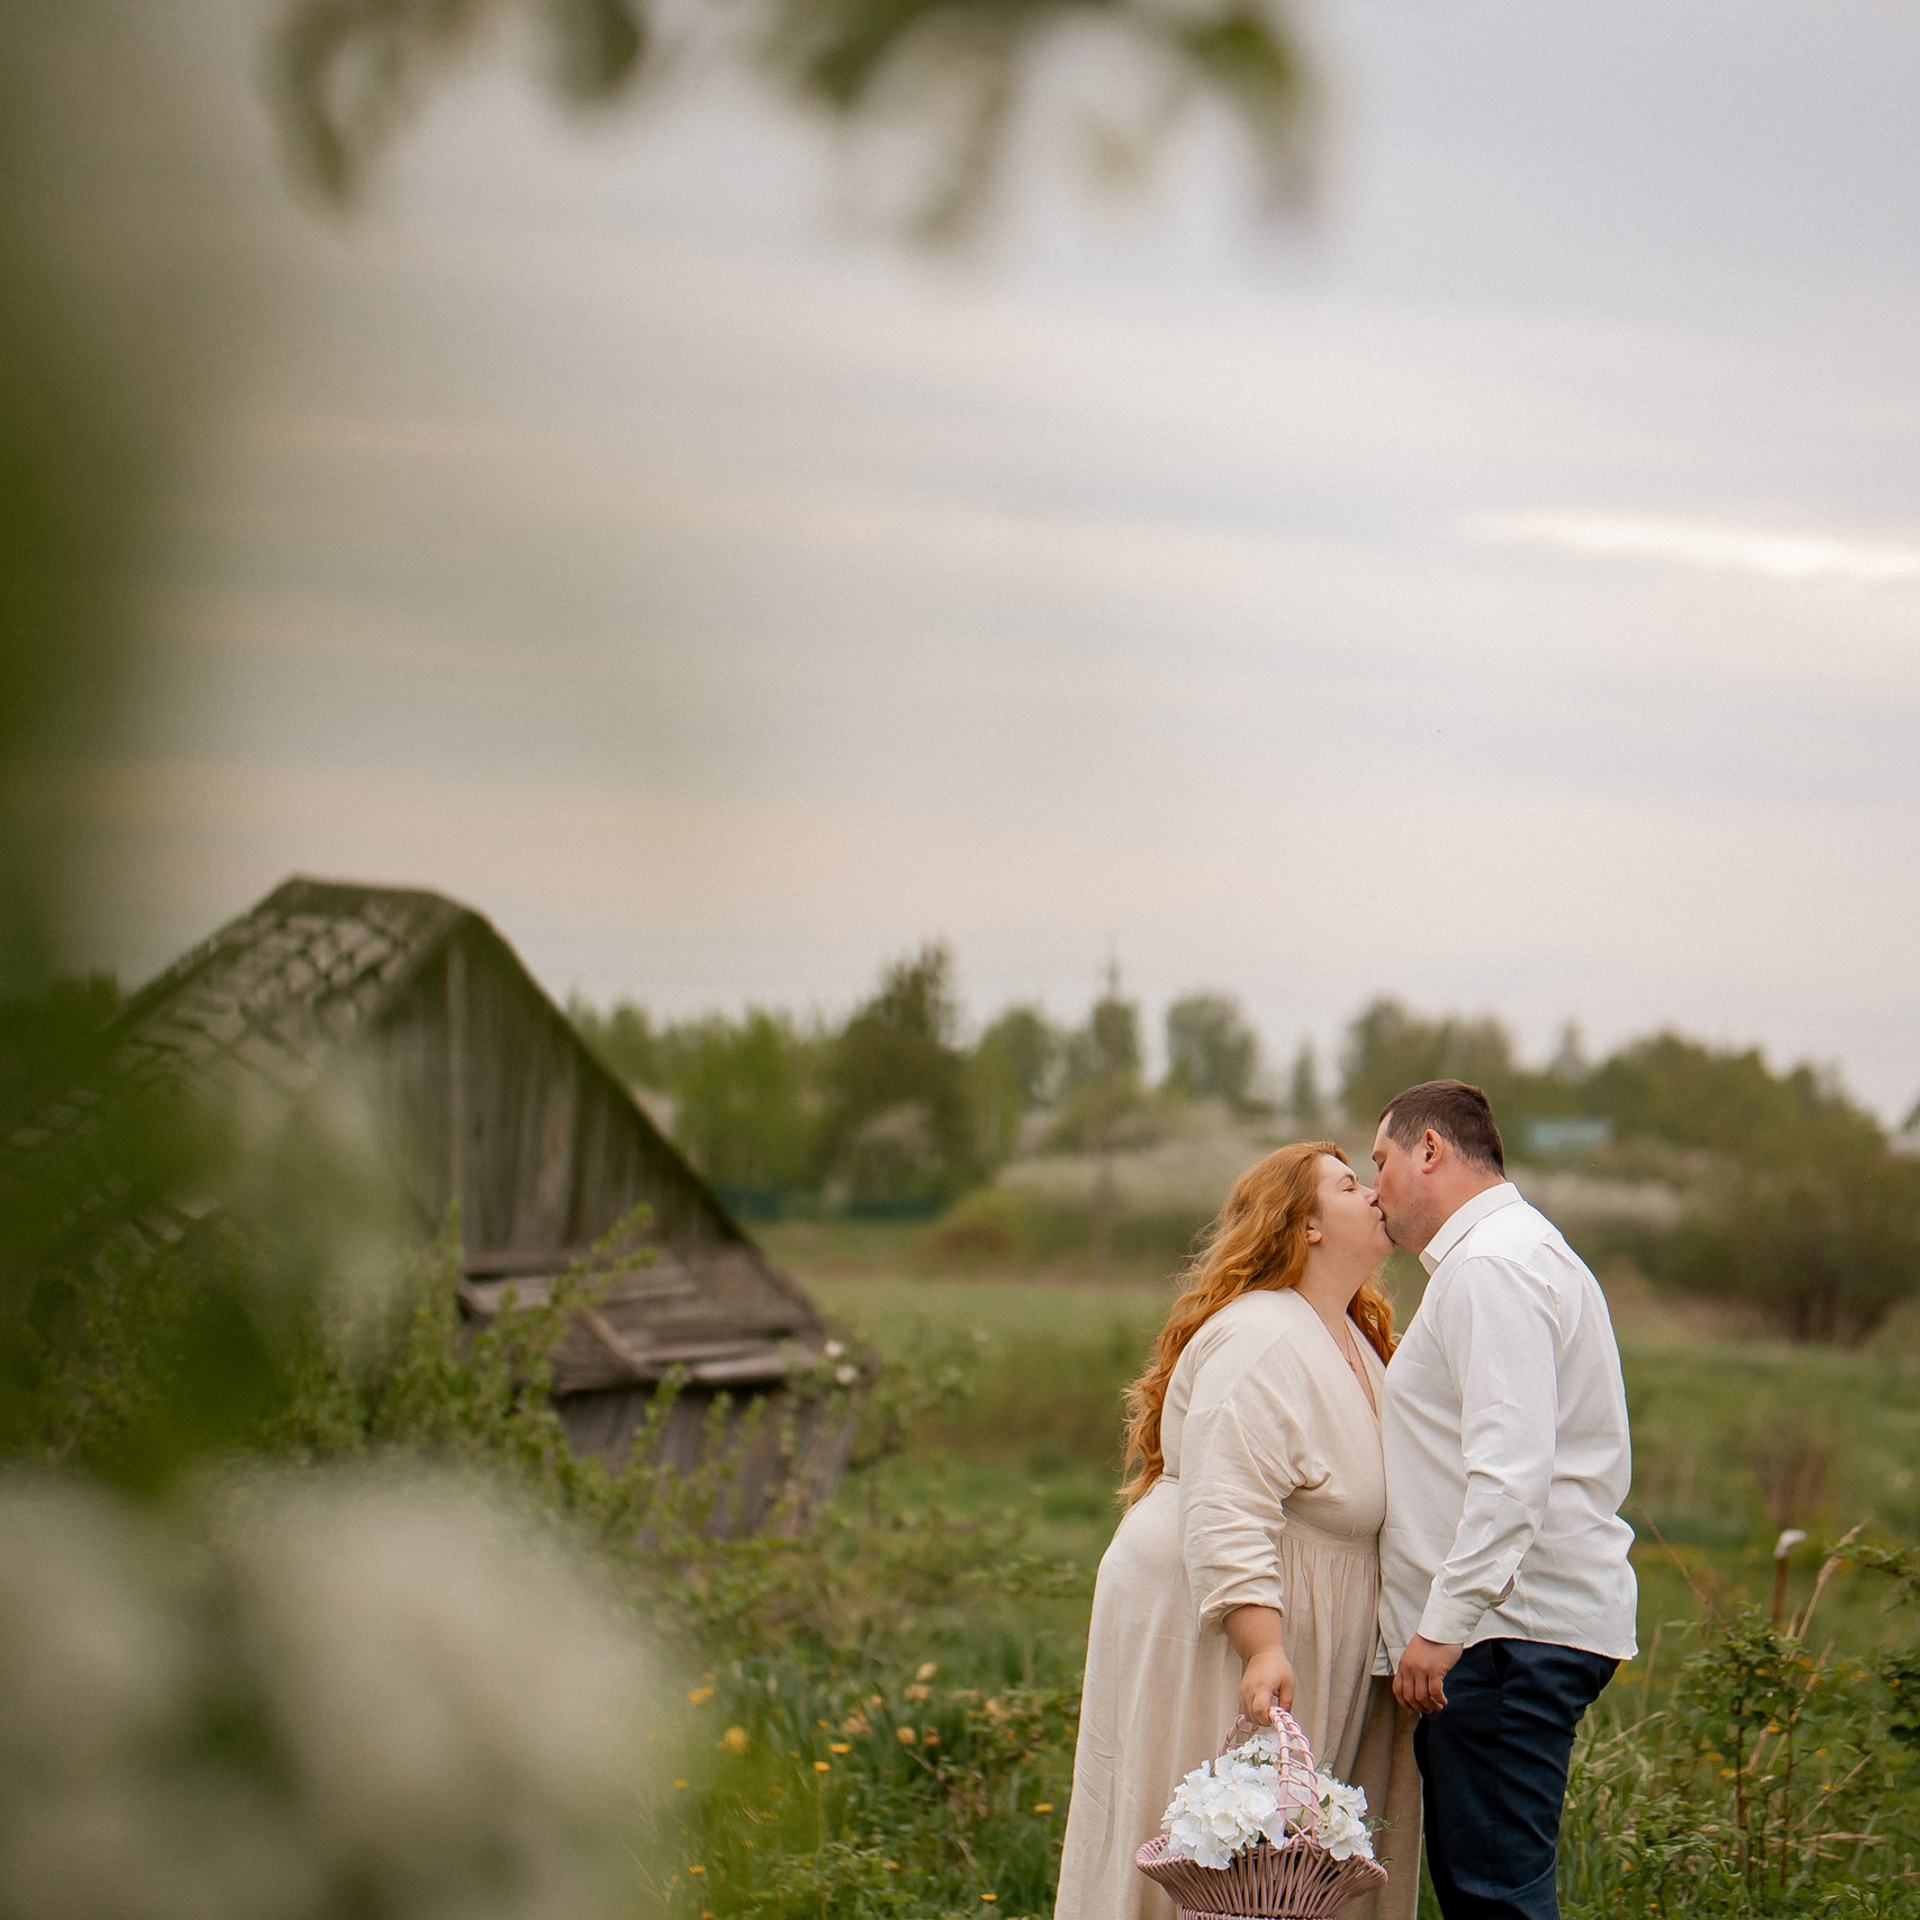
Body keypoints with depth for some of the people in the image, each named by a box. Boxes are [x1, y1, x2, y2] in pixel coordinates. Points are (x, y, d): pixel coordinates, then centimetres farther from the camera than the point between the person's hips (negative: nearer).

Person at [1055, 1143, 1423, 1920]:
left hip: (1302, 1640, 10)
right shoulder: (1260, 1340, -18)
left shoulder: (1351, 1337, 14)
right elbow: (1225, 1513, -26)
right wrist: (1262, 1649, -32)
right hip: (1206, 1632, -10)